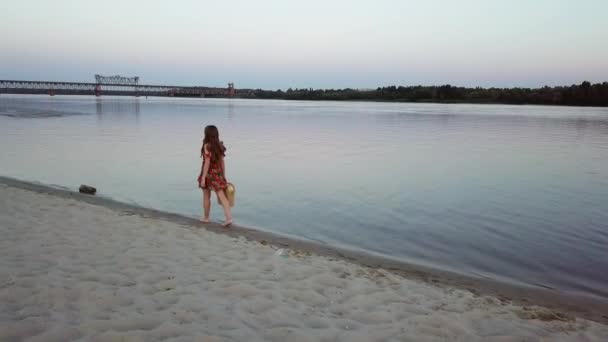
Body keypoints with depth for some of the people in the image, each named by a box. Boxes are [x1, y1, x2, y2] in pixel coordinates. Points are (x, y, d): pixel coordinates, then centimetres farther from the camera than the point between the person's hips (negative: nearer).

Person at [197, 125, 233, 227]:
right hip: (218, 173, 5)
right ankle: (229, 217, -14)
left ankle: (206, 217, 26)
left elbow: (207, 163, -17)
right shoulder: (219, 145, 6)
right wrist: (224, 176, 15)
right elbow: (222, 162, 8)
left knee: (206, 197, 12)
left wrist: (203, 178, -16)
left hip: (209, 173, -5)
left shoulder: (207, 146, -13)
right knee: (222, 196, -2)